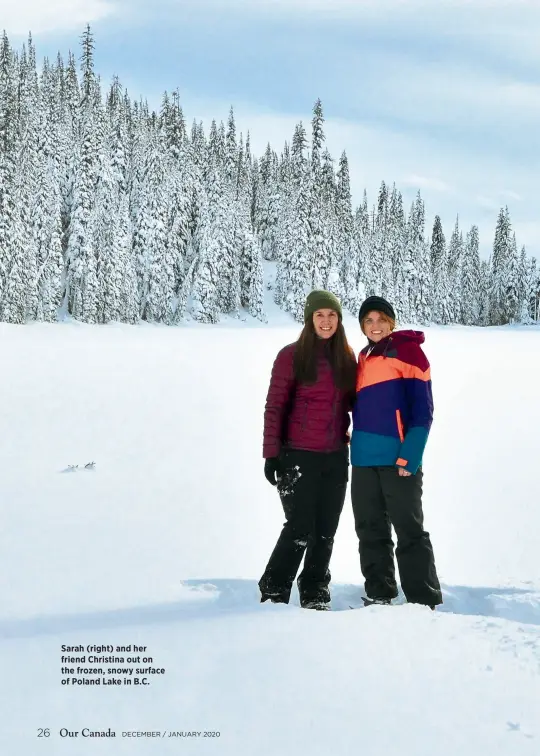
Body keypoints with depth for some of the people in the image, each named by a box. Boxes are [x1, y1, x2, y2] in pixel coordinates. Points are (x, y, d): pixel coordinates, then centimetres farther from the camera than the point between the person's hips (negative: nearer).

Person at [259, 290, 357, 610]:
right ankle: (273, 593, 8)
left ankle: (315, 596, 21)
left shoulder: (347, 357, 9)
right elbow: (275, 407, -5)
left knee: (326, 531, 9)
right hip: (298, 456, -5)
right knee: (300, 529, -7)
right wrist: (272, 453, -10)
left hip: (336, 457, 5)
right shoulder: (292, 356, -4)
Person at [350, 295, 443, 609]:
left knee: (409, 530, -3)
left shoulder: (408, 350, -3)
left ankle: (424, 601, 2)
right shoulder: (365, 357, 18)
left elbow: (422, 409, -9)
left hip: (399, 457, -7)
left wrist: (410, 454, -17)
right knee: (371, 531, 10)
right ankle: (378, 595, 19)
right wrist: (356, 442, 14)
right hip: (364, 458, 7)